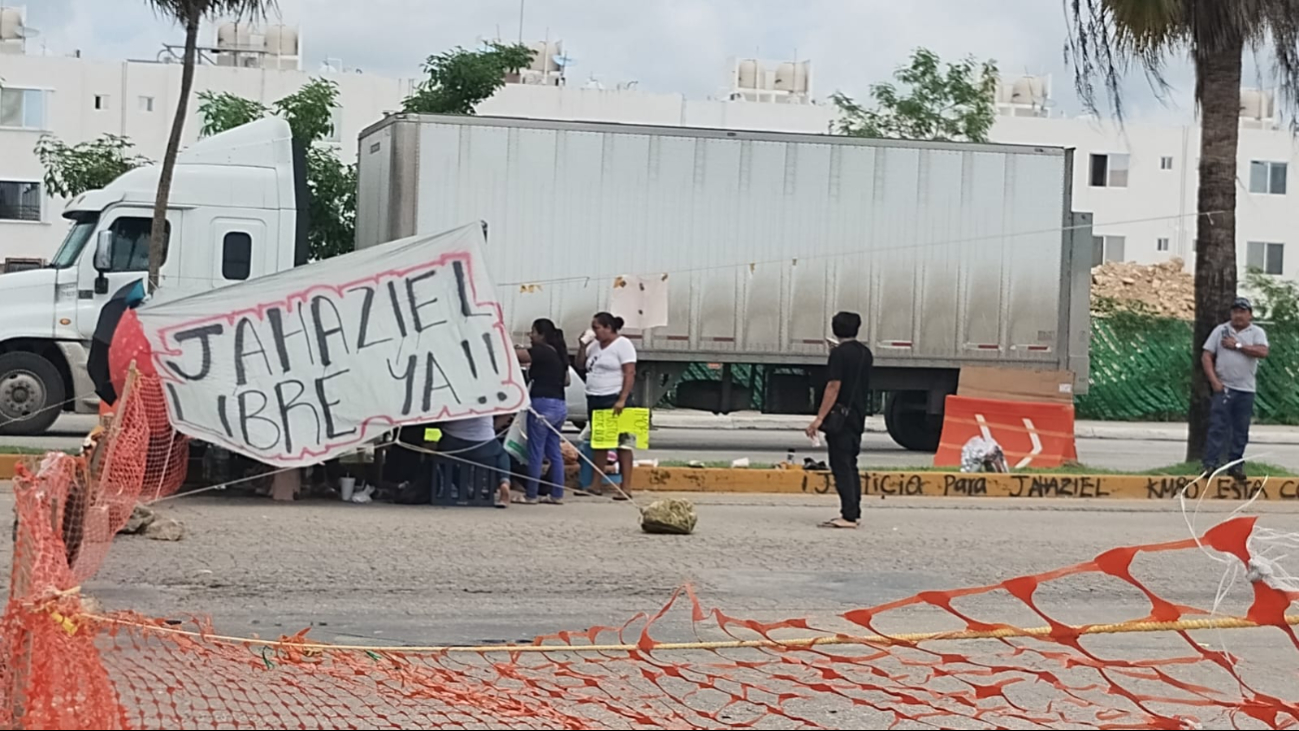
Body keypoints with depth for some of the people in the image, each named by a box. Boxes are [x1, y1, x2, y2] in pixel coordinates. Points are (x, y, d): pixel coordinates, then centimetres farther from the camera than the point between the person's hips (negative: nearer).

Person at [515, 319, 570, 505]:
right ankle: (557, 495, 13)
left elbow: (516, 355, -18)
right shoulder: (559, 354, 15)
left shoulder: (542, 352, -9)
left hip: (543, 404, -9)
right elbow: (566, 380, 24)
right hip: (560, 405, 9)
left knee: (535, 452, -3)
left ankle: (531, 495, 1)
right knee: (554, 451, 12)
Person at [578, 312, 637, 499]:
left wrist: (622, 400, -22)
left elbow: (630, 374, -14)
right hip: (594, 399, 8)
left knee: (622, 443, -6)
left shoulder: (623, 345, -7)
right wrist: (583, 345, 7)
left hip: (614, 399, -8)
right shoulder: (595, 345, 15)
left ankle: (626, 487, -9)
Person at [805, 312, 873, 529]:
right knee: (850, 465, 15)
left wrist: (819, 419, -19)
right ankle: (854, 513, 17)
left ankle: (848, 515, -12)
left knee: (841, 466, -8)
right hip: (858, 415, 8)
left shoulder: (840, 353, -12)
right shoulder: (865, 353, 11)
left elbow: (834, 387, -18)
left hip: (840, 415, -8)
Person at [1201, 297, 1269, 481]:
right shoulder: (1220, 330, 6)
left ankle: (1235, 464, 13)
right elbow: (1206, 356, 3)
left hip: (1246, 390, 1)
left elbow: (1262, 352, -15)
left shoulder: (1257, 332, 4)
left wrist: (1237, 346, -12)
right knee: (1217, 427, -7)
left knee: (1241, 430, 5)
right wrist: (1214, 381, -8)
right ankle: (1210, 464, -8)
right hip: (1223, 388, -1)